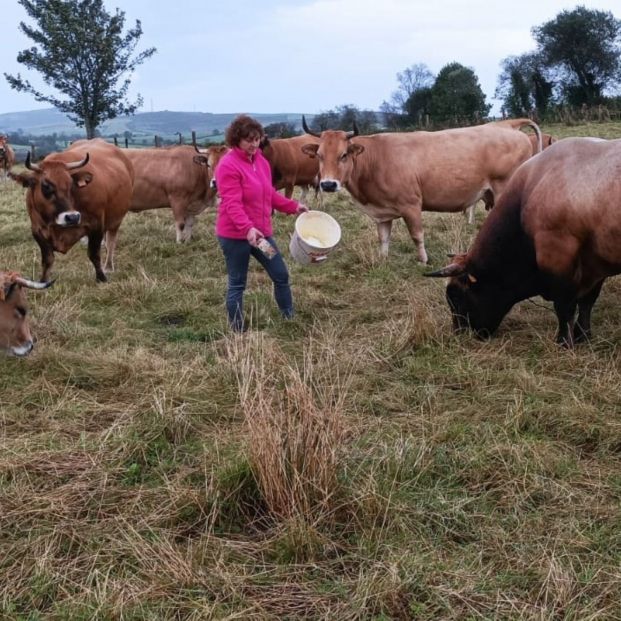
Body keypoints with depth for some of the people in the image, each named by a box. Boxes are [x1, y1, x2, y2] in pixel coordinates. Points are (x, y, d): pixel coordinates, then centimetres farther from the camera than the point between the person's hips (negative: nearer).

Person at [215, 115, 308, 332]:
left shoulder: (261, 161, 9)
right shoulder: (228, 166, -17)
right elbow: (232, 204, -25)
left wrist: (293, 206, 11)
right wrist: (247, 228, -37)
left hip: (261, 232, 8)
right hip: (234, 235, -8)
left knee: (281, 275, 13)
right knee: (237, 284, 3)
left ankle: (290, 319, 30)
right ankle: (238, 331, 14)